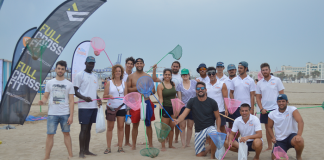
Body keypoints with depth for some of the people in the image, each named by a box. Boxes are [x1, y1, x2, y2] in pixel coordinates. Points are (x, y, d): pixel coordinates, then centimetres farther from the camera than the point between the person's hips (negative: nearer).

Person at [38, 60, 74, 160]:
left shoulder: (69, 84, 3)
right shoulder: (50, 83, 7)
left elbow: (71, 101, 1)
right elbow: (46, 97, 9)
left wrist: (71, 116, -5)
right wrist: (42, 101, -15)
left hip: (65, 114, 0)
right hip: (52, 114, 0)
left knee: (66, 133, 8)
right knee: (50, 134, 1)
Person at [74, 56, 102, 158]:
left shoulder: (95, 76, 16)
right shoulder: (80, 75, -4)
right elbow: (75, 91, -7)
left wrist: (98, 99, 3)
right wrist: (84, 98, -23)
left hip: (94, 106, 6)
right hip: (84, 106, -6)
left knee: (89, 128, 11)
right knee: (84, 129, -4)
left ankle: (86, 150, 18)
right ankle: (81, 151, 6)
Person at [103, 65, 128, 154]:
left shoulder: (124, 83, 8)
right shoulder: (109, 83, 3)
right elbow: (104, 96, 2)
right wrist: (109, 95, -20)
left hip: (121, 108, 2)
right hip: (110, 107, -1)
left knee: (121, 127, 3)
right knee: (110, 127, 3)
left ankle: (120, 147, 12)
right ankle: (108, 148, 10)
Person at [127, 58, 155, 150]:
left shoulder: (148, 76, 9)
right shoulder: (131, 77, 6)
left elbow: (153, 90, 9)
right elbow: (127, 89, -3)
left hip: (146, 102, 1)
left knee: (148, 124, 6)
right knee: (135, 124, 3)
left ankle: (150, 144, 16)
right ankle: (134, 144, 14)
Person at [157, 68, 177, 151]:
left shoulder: (173, 84, 10)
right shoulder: (160, 85, -5)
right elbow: (160, 98, -12)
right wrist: (160, 104, -29)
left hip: (173, 108, 5)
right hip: (165, 108, -5)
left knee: (172, 127, 10)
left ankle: (170, 145, 22)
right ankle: (163, 146, 7)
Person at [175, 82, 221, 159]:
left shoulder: (212, 102, -6)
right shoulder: (192, 101, -4)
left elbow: (217, 117, 3)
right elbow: (184, 114, -12)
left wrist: (218, 128, -14)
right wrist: (178, 120, -34)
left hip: (210, 127, -2)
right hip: (199, 130, 2)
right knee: (199, 154, 1)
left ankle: (213, 156, -8)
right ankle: (210, 147, 34)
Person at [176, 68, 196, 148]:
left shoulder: (194, 83, 2)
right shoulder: (179, 86, 0)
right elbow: (179, 98, -1)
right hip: (183, 107, -1)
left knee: (190, 126, 8)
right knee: (182, 126, -2)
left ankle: (188, 143, 19)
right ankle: (183, 144, 5)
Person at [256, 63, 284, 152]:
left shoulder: (277, 80, -1)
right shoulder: (259, 83, 6)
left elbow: (282, 94, 0)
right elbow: (258, 97, 8)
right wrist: (261, 108, -4)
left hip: (275, 108, -3)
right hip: (264, 109, 3)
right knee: (267, 128, 11)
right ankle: (269, 147, 22)